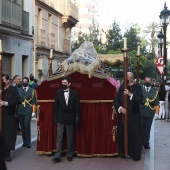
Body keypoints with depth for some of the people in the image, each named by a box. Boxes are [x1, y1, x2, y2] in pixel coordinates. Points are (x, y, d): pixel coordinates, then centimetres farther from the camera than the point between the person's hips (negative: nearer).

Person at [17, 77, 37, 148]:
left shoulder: (32, 90, 4)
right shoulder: (18, 90, 10)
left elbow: (34, 102, 2)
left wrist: (33, 111, -5)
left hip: (28, 111, -3)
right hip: (20, 111, 3)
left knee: (27, 126, -10)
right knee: (22, 127, 6)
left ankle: (28, 143, -3)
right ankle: (24, 142, 15)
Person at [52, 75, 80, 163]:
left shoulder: (74, 93, 0)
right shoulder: (58, 92, 2)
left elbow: (77, 106, 1)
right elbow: (56, 106, 3)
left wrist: (77, 117, -5)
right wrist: (55, 117, 0)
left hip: (70, 119, 0)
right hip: (60, 118, 0)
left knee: (70, 138, 8)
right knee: (59, 137, -3)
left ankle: (69, 155, 19)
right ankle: (57, 156, -5)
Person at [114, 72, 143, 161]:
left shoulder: (137, 87, -1)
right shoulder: (121, 87, 8)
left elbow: (140, 99, -15)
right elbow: (116, 100, 4)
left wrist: (130, 94, -21)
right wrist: (120, 108, -12)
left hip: (133, 115, -3)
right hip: (123, 114, 3)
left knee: (134, 135, -1)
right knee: (122, 134, 6)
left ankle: (135, 154, 7)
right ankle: (123, 152, 17)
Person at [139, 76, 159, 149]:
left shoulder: (154, 91, 6)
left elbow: (156, 103, 5)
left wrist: (156, 113, -2)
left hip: (150, 113, 1)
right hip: (141, 112, -1)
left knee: (147, 129, 6)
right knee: (141, 128, 2)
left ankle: (146, 143, 15)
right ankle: (140, 143, 12)